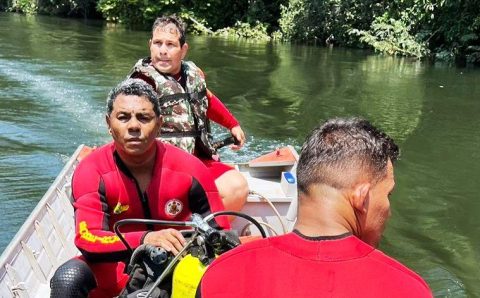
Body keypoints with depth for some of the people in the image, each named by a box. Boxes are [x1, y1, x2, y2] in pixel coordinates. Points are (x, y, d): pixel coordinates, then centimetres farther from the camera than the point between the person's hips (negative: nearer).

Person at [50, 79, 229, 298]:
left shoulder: (190, 170, -10)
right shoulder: (91, 172, -12)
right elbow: (86, 239, -23)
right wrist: (145, 239, -40)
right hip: (113, 279, 0)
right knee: (69, 277, -29)